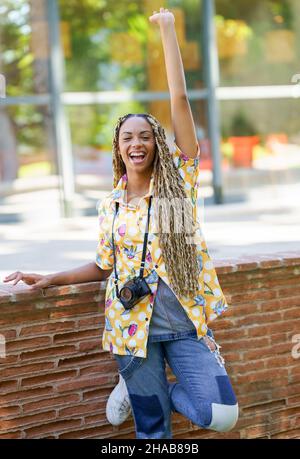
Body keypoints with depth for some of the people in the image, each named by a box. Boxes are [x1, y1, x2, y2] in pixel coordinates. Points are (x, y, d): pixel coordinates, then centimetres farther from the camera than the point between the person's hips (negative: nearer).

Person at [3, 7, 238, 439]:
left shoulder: (178, 181, -1)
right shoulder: (110, 206, 6)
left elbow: (179, 100, -7)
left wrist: (167, 29, -7)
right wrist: (51, 278, 6)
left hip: (186, 322, -1)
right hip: (133, 326, 1)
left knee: (222, 415, -12)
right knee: (152, 427, 3)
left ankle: (137, 388, 12)